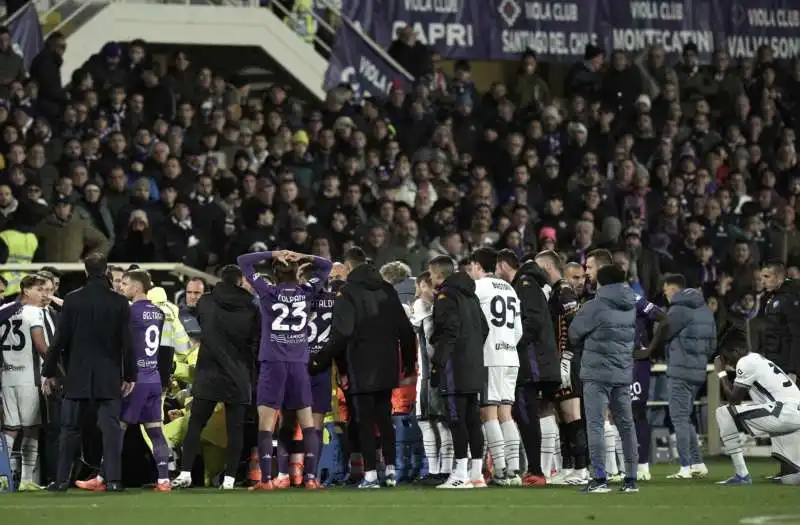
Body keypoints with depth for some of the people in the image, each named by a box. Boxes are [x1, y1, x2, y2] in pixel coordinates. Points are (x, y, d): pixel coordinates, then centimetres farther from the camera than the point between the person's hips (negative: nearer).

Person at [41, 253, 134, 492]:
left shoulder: (72, 300, -3)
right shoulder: (120, 303, -2)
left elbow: (59, 340, -2)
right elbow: (127, 343, 0)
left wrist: (49, 372, 6)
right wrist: (129, 376, 7)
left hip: (77, 376, 0)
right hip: (109, 378, 0)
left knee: (70, 428, 7)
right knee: (110, 427, -1)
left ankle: (62, 479, 6)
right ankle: (113, 479, -9)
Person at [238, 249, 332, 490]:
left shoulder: (268, 291, -2)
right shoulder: (306, 292, 4)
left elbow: (243, 261, 5)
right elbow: (326, 266, 20)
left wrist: (273, 255, 5)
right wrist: (301, 258, 8)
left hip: (272, 363, -2)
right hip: (299, 363, 2)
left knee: (266, 423, -2)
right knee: (307, 422, 7)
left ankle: (266, 478, -10)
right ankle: (311, 477, 2)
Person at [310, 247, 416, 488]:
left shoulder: (348, 294, -9)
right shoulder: (387, 290, 10)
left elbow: (341, 335, -16)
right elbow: (405, 330, 12)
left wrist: (320, 361, -8)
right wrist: (409, 363, 20)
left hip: (362, 369, -5)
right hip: (387, 368, 5)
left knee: (365, 421, -2)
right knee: (384, 418, 14)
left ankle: (370, 473, -6)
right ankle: (391, 470, 13)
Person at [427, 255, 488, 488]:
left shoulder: (446, 296, -10)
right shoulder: (470, 295, 18)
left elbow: (449, 332, -18)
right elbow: (484, 328, 21)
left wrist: (437, 361, -16)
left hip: (455, 367, -9)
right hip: (474, 367, 9)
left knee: (457, 419, -7)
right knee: (473, 419, 10)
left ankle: (461, 474, -10)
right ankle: (477, 473, 11)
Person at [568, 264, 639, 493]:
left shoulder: (595, 306, -10)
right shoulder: (630, 307, 8)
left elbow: (574, 333, -2)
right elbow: (632, 334, 13)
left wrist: (586, 345, 17)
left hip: (597, 373, -6)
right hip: (623, 373, 6)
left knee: (596, 423, -4)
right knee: (626, 424, 10)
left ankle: (600, 478, -10)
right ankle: (631, 478, 12)